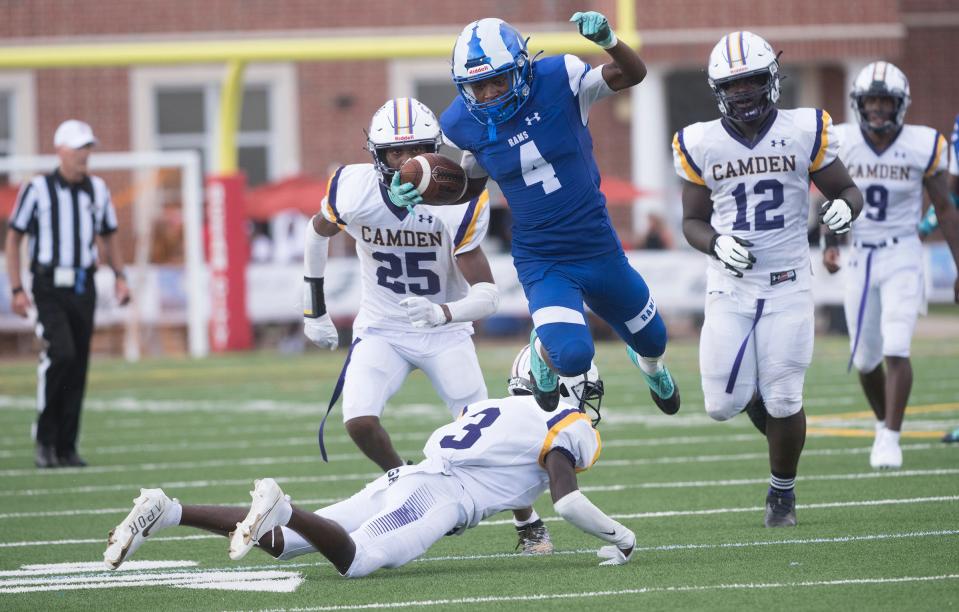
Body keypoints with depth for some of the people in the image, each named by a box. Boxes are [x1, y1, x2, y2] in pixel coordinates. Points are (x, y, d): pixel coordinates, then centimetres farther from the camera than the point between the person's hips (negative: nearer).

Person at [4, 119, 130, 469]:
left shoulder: (97, 190, 10)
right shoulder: (37, 189, -4)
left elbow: (108, 238, 21)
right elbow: (13, 239, 0)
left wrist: (120, 277, 6)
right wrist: (17, 290, -7)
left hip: (83, 288, 5)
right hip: (49, 287, -5)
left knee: (78, 368, 5)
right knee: (60, 353, -22)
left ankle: (66, 447, 13)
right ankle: (44, 439, -9)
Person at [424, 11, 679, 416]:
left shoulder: (558, 80, -16)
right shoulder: (462, 124, -9)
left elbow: (632, 75, -15)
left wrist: (608, 41, -35)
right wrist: (421, 193, -7)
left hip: (598, 247, 1)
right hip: (541, 262, -1)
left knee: (651, 340, 22)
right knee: (573, 356, -26)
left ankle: (650, 367, 63)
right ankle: (544, 351, 14)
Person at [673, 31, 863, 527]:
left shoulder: (803, 132, -4)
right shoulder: (701, 145, -1)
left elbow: (847, 190, 5)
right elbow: (692, 220, 8)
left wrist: (845, 207, -19)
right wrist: (717, 244, -14)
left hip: (787, 283, -1)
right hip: (729, 286, 1)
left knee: (783, 402, -4)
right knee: (723, 406, -4)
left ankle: (783, 492, 20)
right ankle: (753, 396, 33)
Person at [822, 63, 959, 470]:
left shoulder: (922, 147, -9)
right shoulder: (842, 144, -4)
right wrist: (829, 243, -6)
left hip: (902, 256, -3)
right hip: (860, 257, 3)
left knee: (896, 350, -16)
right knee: (865, 359, 9)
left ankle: (890, 438, -13)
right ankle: (883, 424, 33)